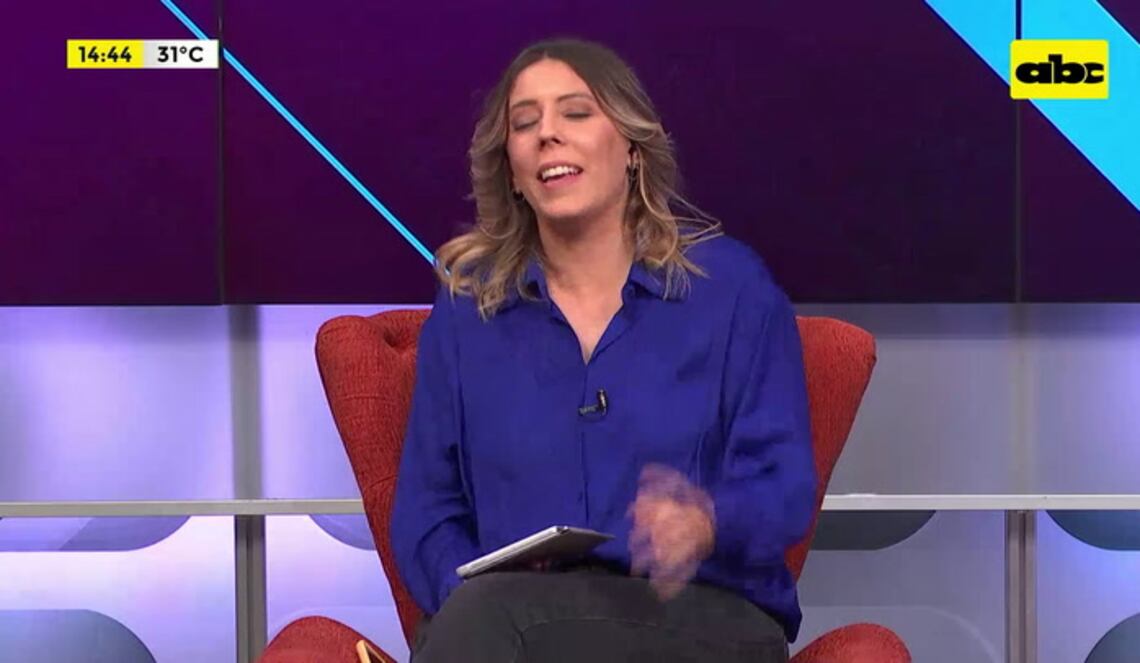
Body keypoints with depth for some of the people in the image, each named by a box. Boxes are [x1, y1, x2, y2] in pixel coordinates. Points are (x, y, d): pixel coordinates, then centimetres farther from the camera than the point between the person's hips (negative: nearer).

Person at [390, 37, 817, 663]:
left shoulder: (729, 284, 6)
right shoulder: (465, 308, 13)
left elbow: (783, 491, -1)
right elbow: (426, 508, 10)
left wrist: (710, 525, -25)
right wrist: (471, 601, -13)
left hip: (700, 611, -2)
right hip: (502, 612, 3)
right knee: (478, 611, -34)